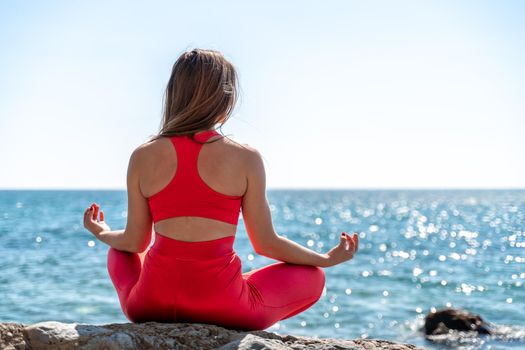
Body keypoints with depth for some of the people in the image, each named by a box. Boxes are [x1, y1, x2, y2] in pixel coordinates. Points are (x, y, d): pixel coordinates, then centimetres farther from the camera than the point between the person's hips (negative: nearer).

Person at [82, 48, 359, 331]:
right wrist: (328, 259, 16)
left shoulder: (143, 157, -1)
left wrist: (102, 234, 31)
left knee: (118, 252, 37)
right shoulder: (246, 158, -7)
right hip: (221, 306, -2)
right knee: (313, 277, 21)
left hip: (149, 306, 3)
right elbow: (266, 244, 0)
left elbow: (134, 243, 7)